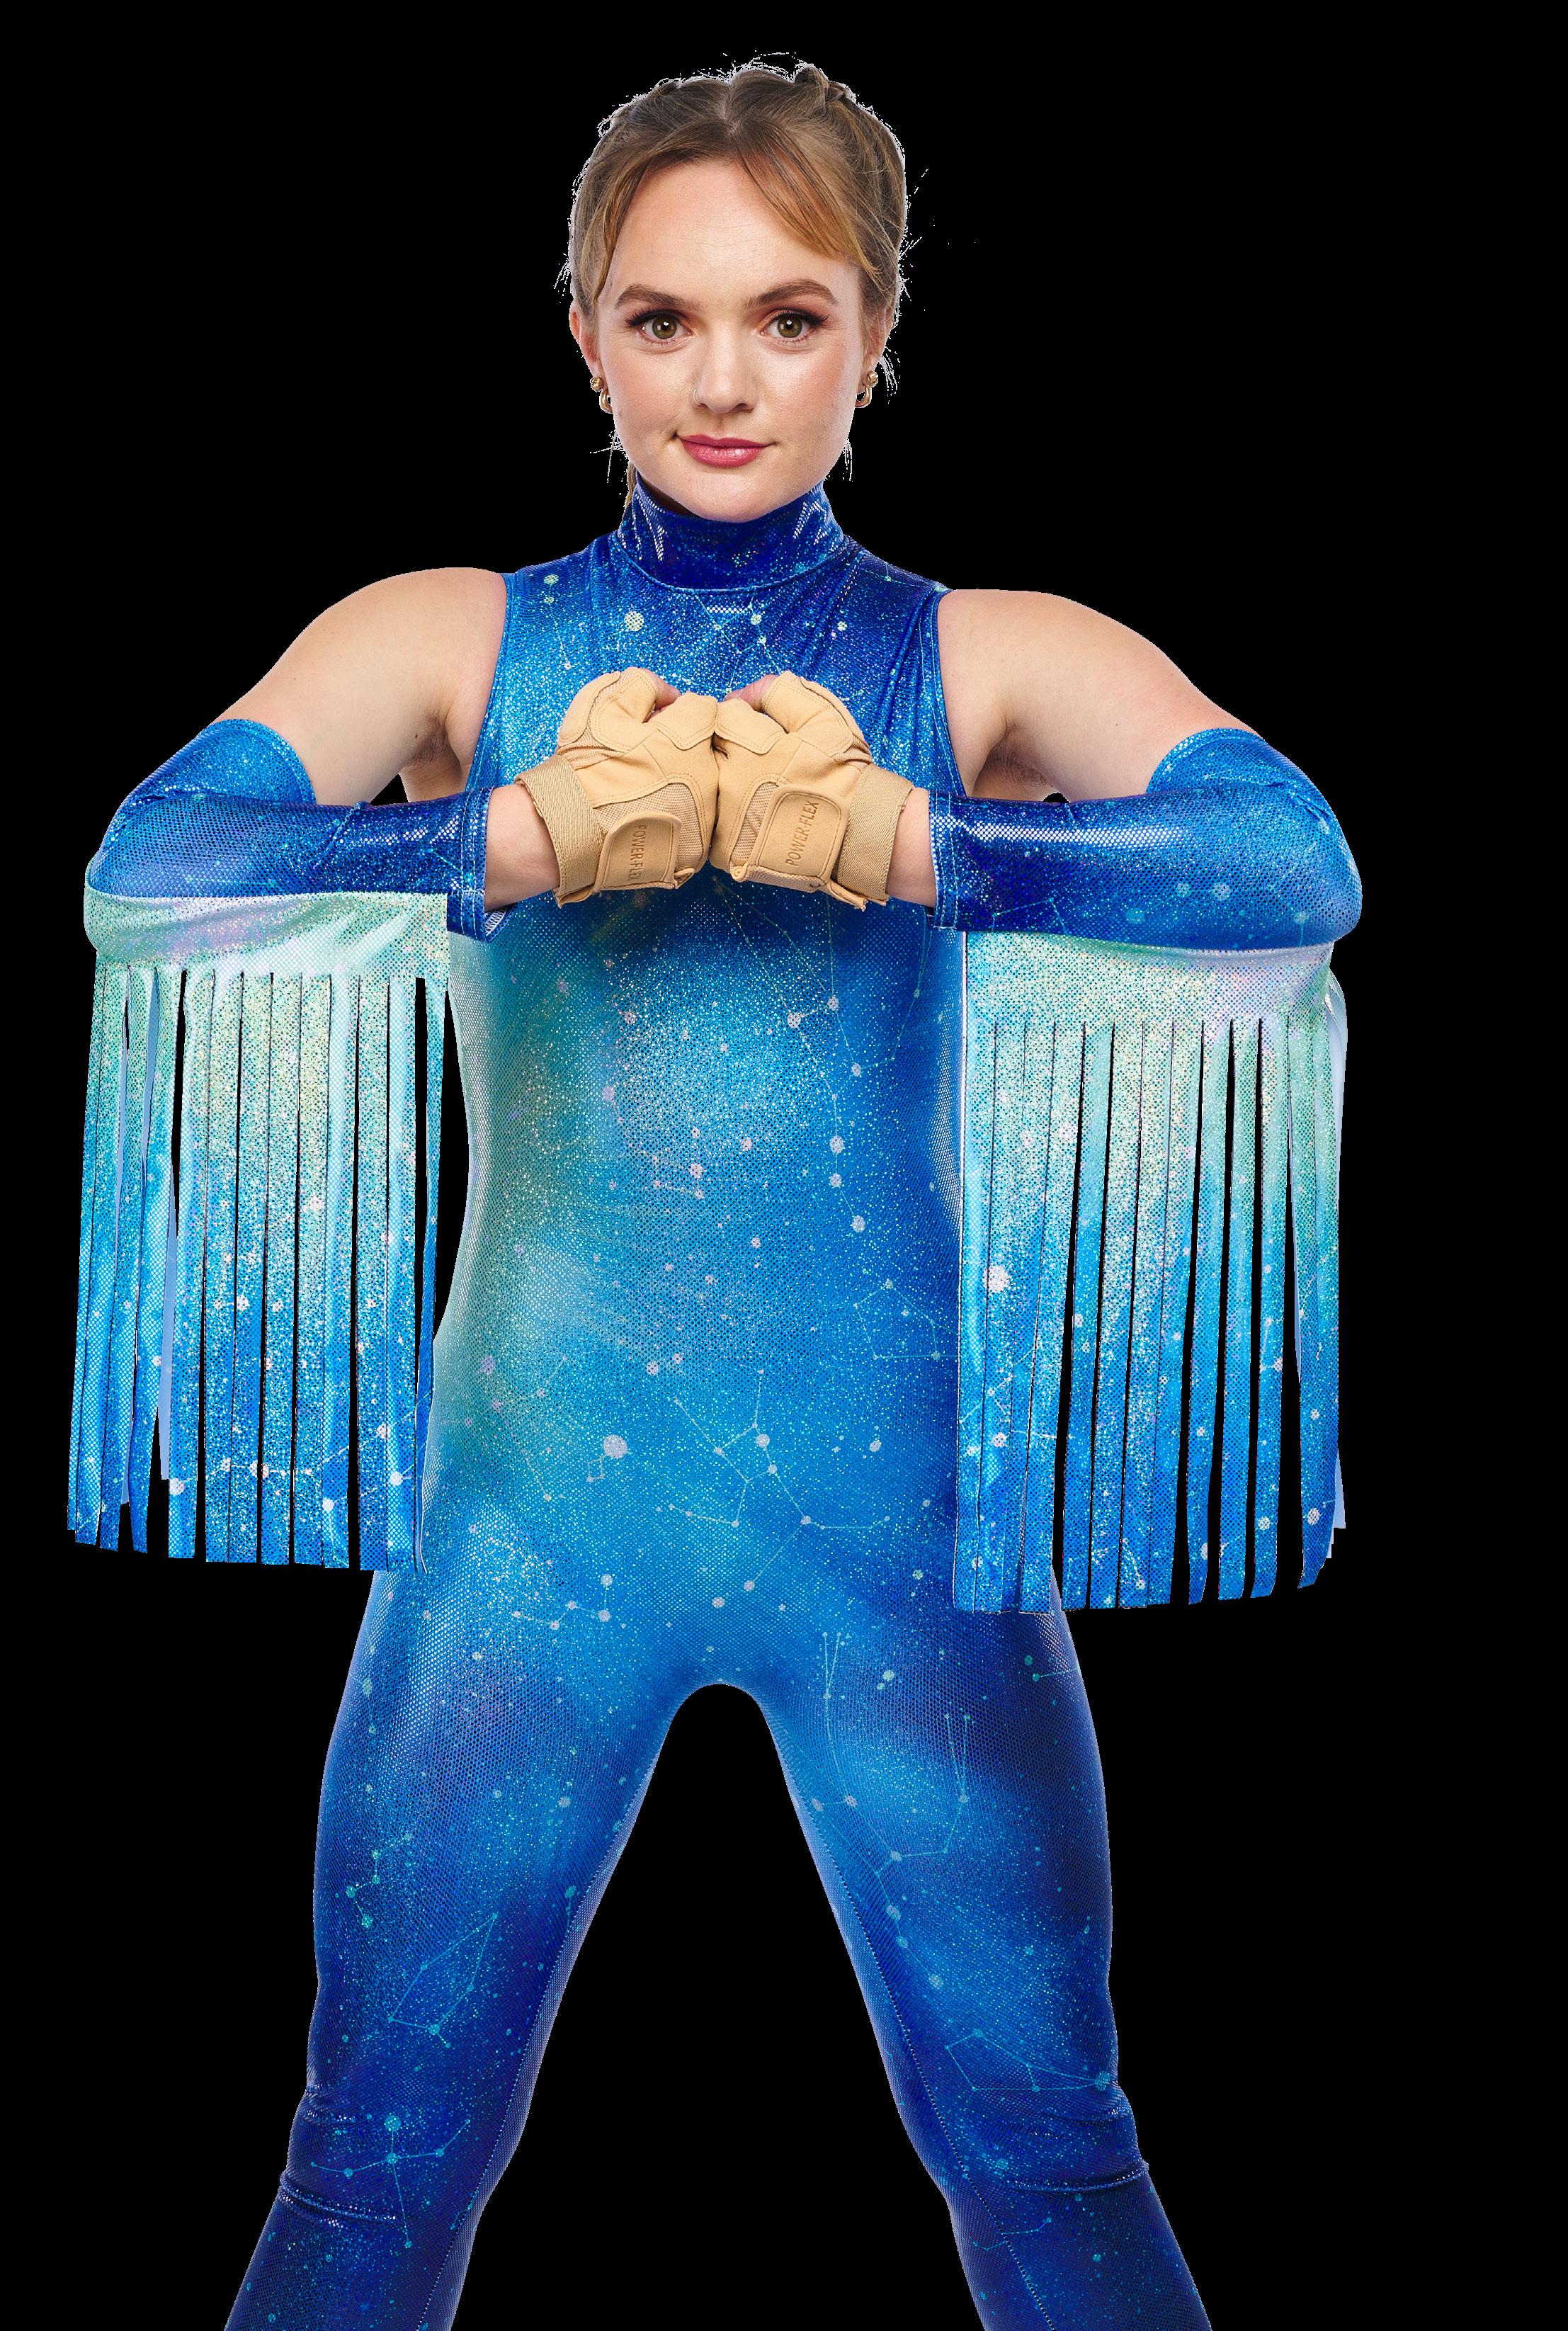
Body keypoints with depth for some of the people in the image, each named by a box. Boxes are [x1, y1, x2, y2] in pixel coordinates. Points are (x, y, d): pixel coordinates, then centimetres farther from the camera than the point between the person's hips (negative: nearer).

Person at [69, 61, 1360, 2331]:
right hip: (536, 1485, 1)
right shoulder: (452, 638, 3)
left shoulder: (998, 661, 1)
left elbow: (1299, 864, -15)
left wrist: (904, 844, -26)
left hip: (900, 1495, 0)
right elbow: (150, 867, -11)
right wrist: (522, 840, -24)